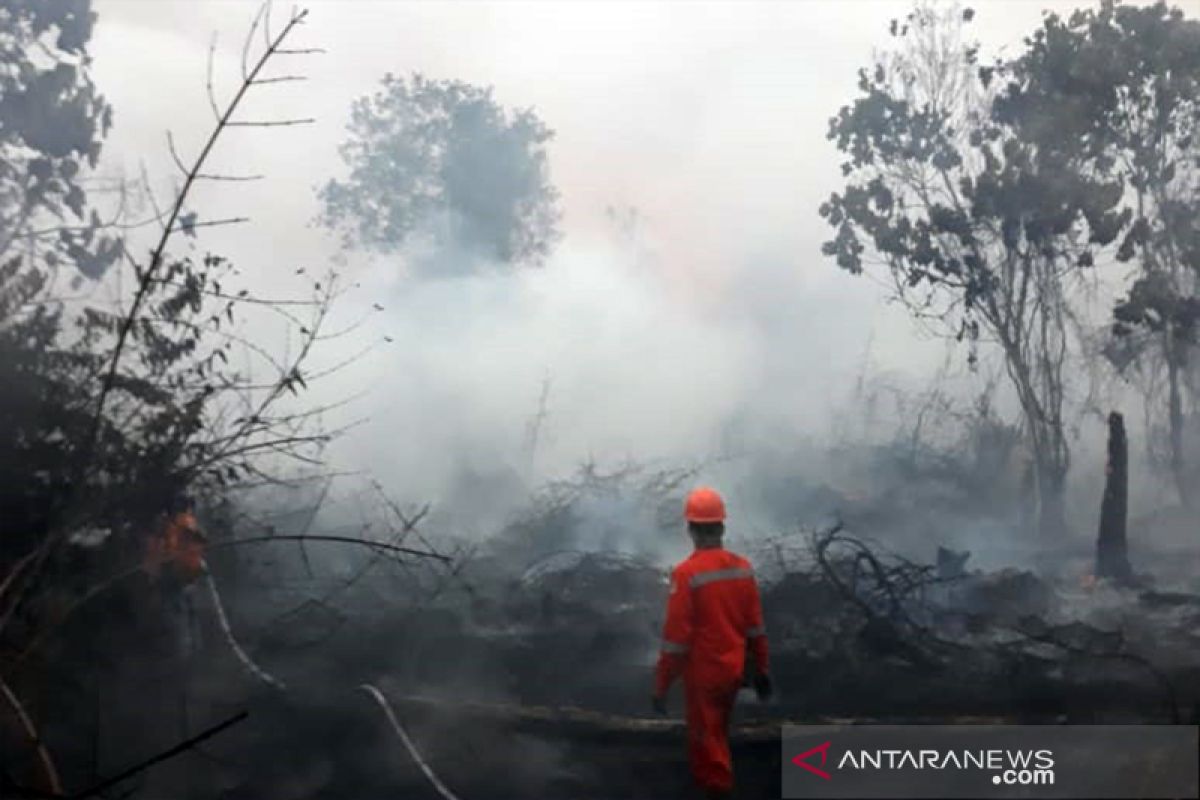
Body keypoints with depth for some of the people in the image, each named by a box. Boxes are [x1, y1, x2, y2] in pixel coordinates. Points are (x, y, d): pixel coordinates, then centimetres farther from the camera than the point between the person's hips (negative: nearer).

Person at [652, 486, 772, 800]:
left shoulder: (687, 573, -22)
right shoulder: (743, 568, -3)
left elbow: (675, 636, -20)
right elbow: (755, 626, 3)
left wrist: (661, 685, -13)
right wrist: (761, 669, 14)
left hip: (703, 672, -6)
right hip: (733, 669, 6)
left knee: (708, 739, 7)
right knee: (716, 731, 26)